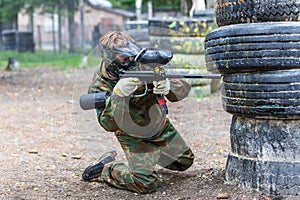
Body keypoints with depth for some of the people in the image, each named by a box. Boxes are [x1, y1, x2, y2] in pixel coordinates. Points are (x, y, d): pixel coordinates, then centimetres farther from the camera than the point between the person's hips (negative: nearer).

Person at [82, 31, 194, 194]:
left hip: (160, 126, 5)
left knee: (185, 161, 18)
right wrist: (118, 94, -51)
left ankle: (150, 156, 38)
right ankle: (105, 168, 4)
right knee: (145, 183, -19)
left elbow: (184, 88, -21)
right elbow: (109, 125, -35)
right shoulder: (99, 85, -25)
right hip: (132, 136, -5)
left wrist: (168, 87, -45)